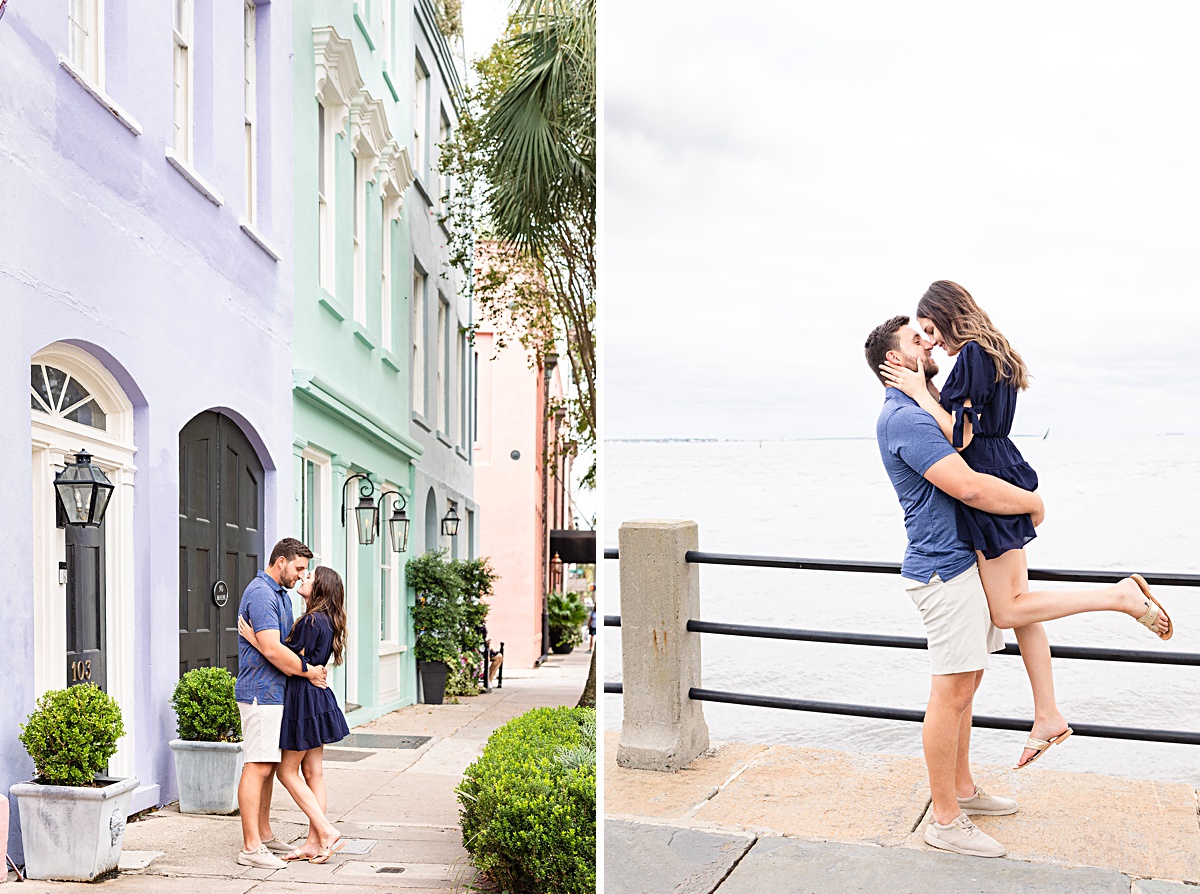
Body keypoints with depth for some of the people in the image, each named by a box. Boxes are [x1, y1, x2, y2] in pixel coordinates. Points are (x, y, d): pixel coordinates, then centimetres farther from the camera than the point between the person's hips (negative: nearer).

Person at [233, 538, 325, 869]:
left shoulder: (280, 594, 17)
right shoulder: (261, 594, -17)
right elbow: (271, 649, -24)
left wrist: (313, 666, 8)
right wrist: (308, 671, -13)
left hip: (275, 693, 10)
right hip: (261, 693, -10)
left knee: (268, 766, 14)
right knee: (257, 767, -9)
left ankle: (264, 835, 22)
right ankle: (250, 847, -7)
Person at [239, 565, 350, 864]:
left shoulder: (311, 621, -18)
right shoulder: (326, 621, 11)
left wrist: (255, 641, -17)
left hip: (303, 699, -9)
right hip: (317, 698, 9)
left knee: (288, 772, 0)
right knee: (313, 773, 10)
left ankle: (327, 832, -2)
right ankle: (315, 842, 13)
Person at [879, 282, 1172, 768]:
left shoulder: (971, 355, -15)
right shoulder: (993, 353, 15)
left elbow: (959, 436, -20)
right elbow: (963, 417, 20)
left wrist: (919, 392, -13)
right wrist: (926, 386, 12)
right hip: (1004, 479, 10)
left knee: (1009, 610, -5)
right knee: (1017, 603, 10)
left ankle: (1121, 595, -7)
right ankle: (1047, 717, 14)